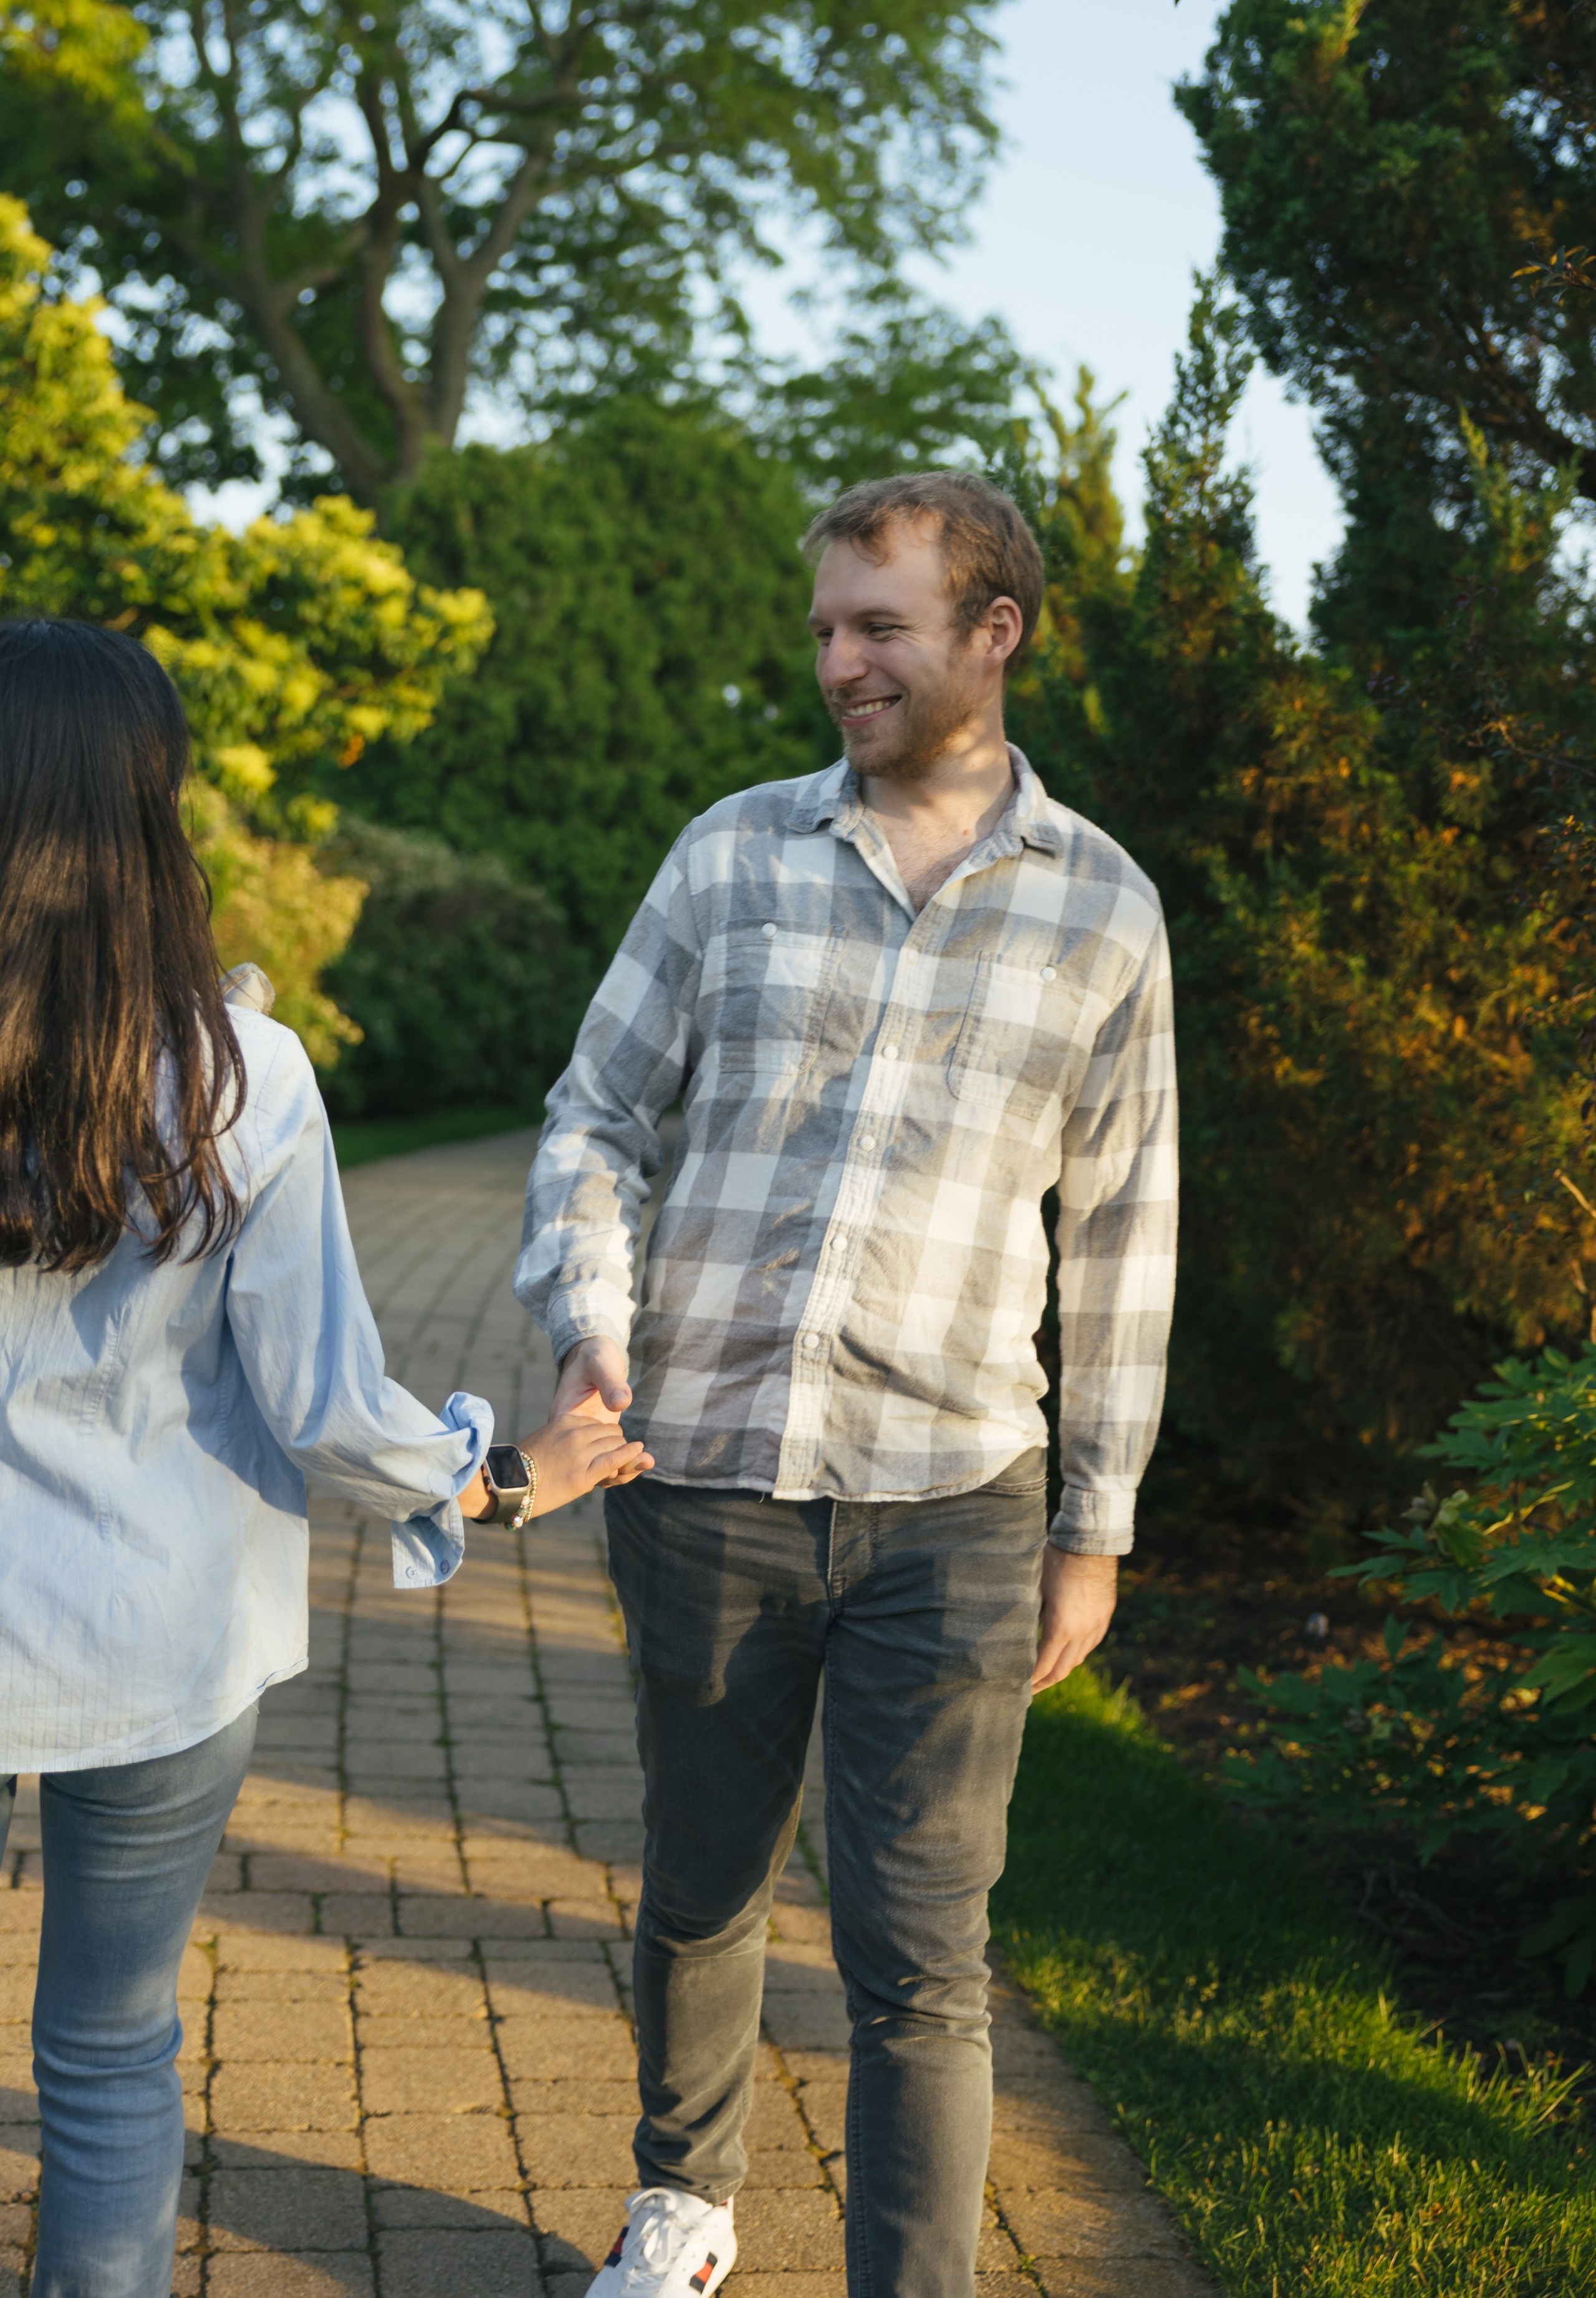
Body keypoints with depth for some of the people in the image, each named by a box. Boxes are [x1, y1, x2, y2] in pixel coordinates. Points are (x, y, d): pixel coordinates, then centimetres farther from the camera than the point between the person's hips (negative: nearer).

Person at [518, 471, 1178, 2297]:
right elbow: (595, 1119, 7)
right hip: (701, 1478, 2)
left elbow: (1120, 1234, 8)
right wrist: (588, 1324, -13)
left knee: (919, 1964, -2)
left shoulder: (1101, 906, 3)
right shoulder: (734, 855, 4)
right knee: (699, 1895, 18)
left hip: (948, 1507, -1)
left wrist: (1098, 1523, 7)